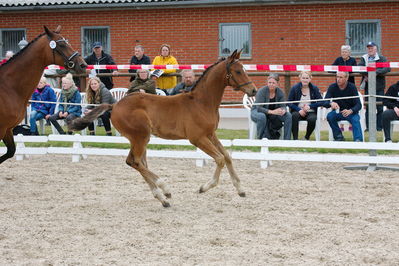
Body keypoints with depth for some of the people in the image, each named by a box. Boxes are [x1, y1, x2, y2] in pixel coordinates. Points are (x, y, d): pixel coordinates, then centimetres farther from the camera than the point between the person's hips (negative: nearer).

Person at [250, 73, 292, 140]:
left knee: (288, 115, -18)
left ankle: (287, 139, -13)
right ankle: (262, 139, -26)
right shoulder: (262, 91, -20)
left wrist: (283, 110, -32)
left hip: (272, 115, 4)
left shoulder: (280, 92, -6)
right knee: (262, 117, -40)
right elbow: (259, 108, -27)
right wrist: (272, 112, -41)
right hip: (257, 112, -4)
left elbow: (283, 106, -6)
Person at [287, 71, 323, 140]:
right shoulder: (295, 88, 1)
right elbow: (289, 103, -1)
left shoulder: (314, 88, 2)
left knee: (312, 119, -34)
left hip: (310, 112, 0)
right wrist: (299, 110, -16)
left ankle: (307, 137, -7)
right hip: (298, 111, 0)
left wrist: (310, 106, -15)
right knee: (294, 116, -35)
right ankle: (295, 138, -27)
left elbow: (321, 102, -2)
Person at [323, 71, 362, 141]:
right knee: (330, 116, -28)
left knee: (355, 119, -32)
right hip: (337, 112, 2)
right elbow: (324, 103, -13)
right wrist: (331, 103, -39)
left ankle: (358, 140, -43)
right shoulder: (332, 87, -6)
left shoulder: (352, 87, -10)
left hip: (350, 112, -2)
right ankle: (338, 137, -16)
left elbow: (358, 105, -16)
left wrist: (350, 111, -38)